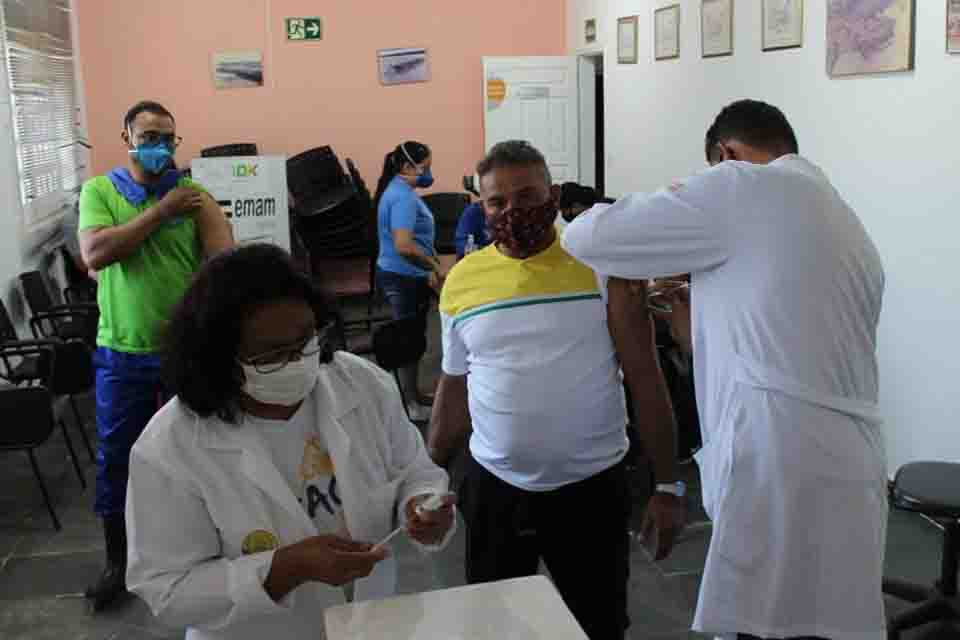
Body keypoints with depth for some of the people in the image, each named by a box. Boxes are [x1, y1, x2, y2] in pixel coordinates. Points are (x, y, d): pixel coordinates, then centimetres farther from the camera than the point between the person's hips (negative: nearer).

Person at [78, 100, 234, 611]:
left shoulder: (193, 194, -2)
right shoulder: (98, 191, 0)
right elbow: (95, 254, -17)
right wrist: (160, 209, -16)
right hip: (122, 353, 0)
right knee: (117, 457, 12)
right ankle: (117, 560, 31)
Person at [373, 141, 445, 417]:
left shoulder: (400, 190, 10)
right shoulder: (403, 197, -23)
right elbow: (403, 245, -33)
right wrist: (436, 268, -23)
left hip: (404, 275, 11)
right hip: (404, 277, -11)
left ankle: (413, 394, 30)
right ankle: (410, 404, 7)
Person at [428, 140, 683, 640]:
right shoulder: (461, 280, 1)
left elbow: (645, 379, -5)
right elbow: (454, 390, 10)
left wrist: (667, 484, -6)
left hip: (593, 488, -2)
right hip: (493, 489, 2)